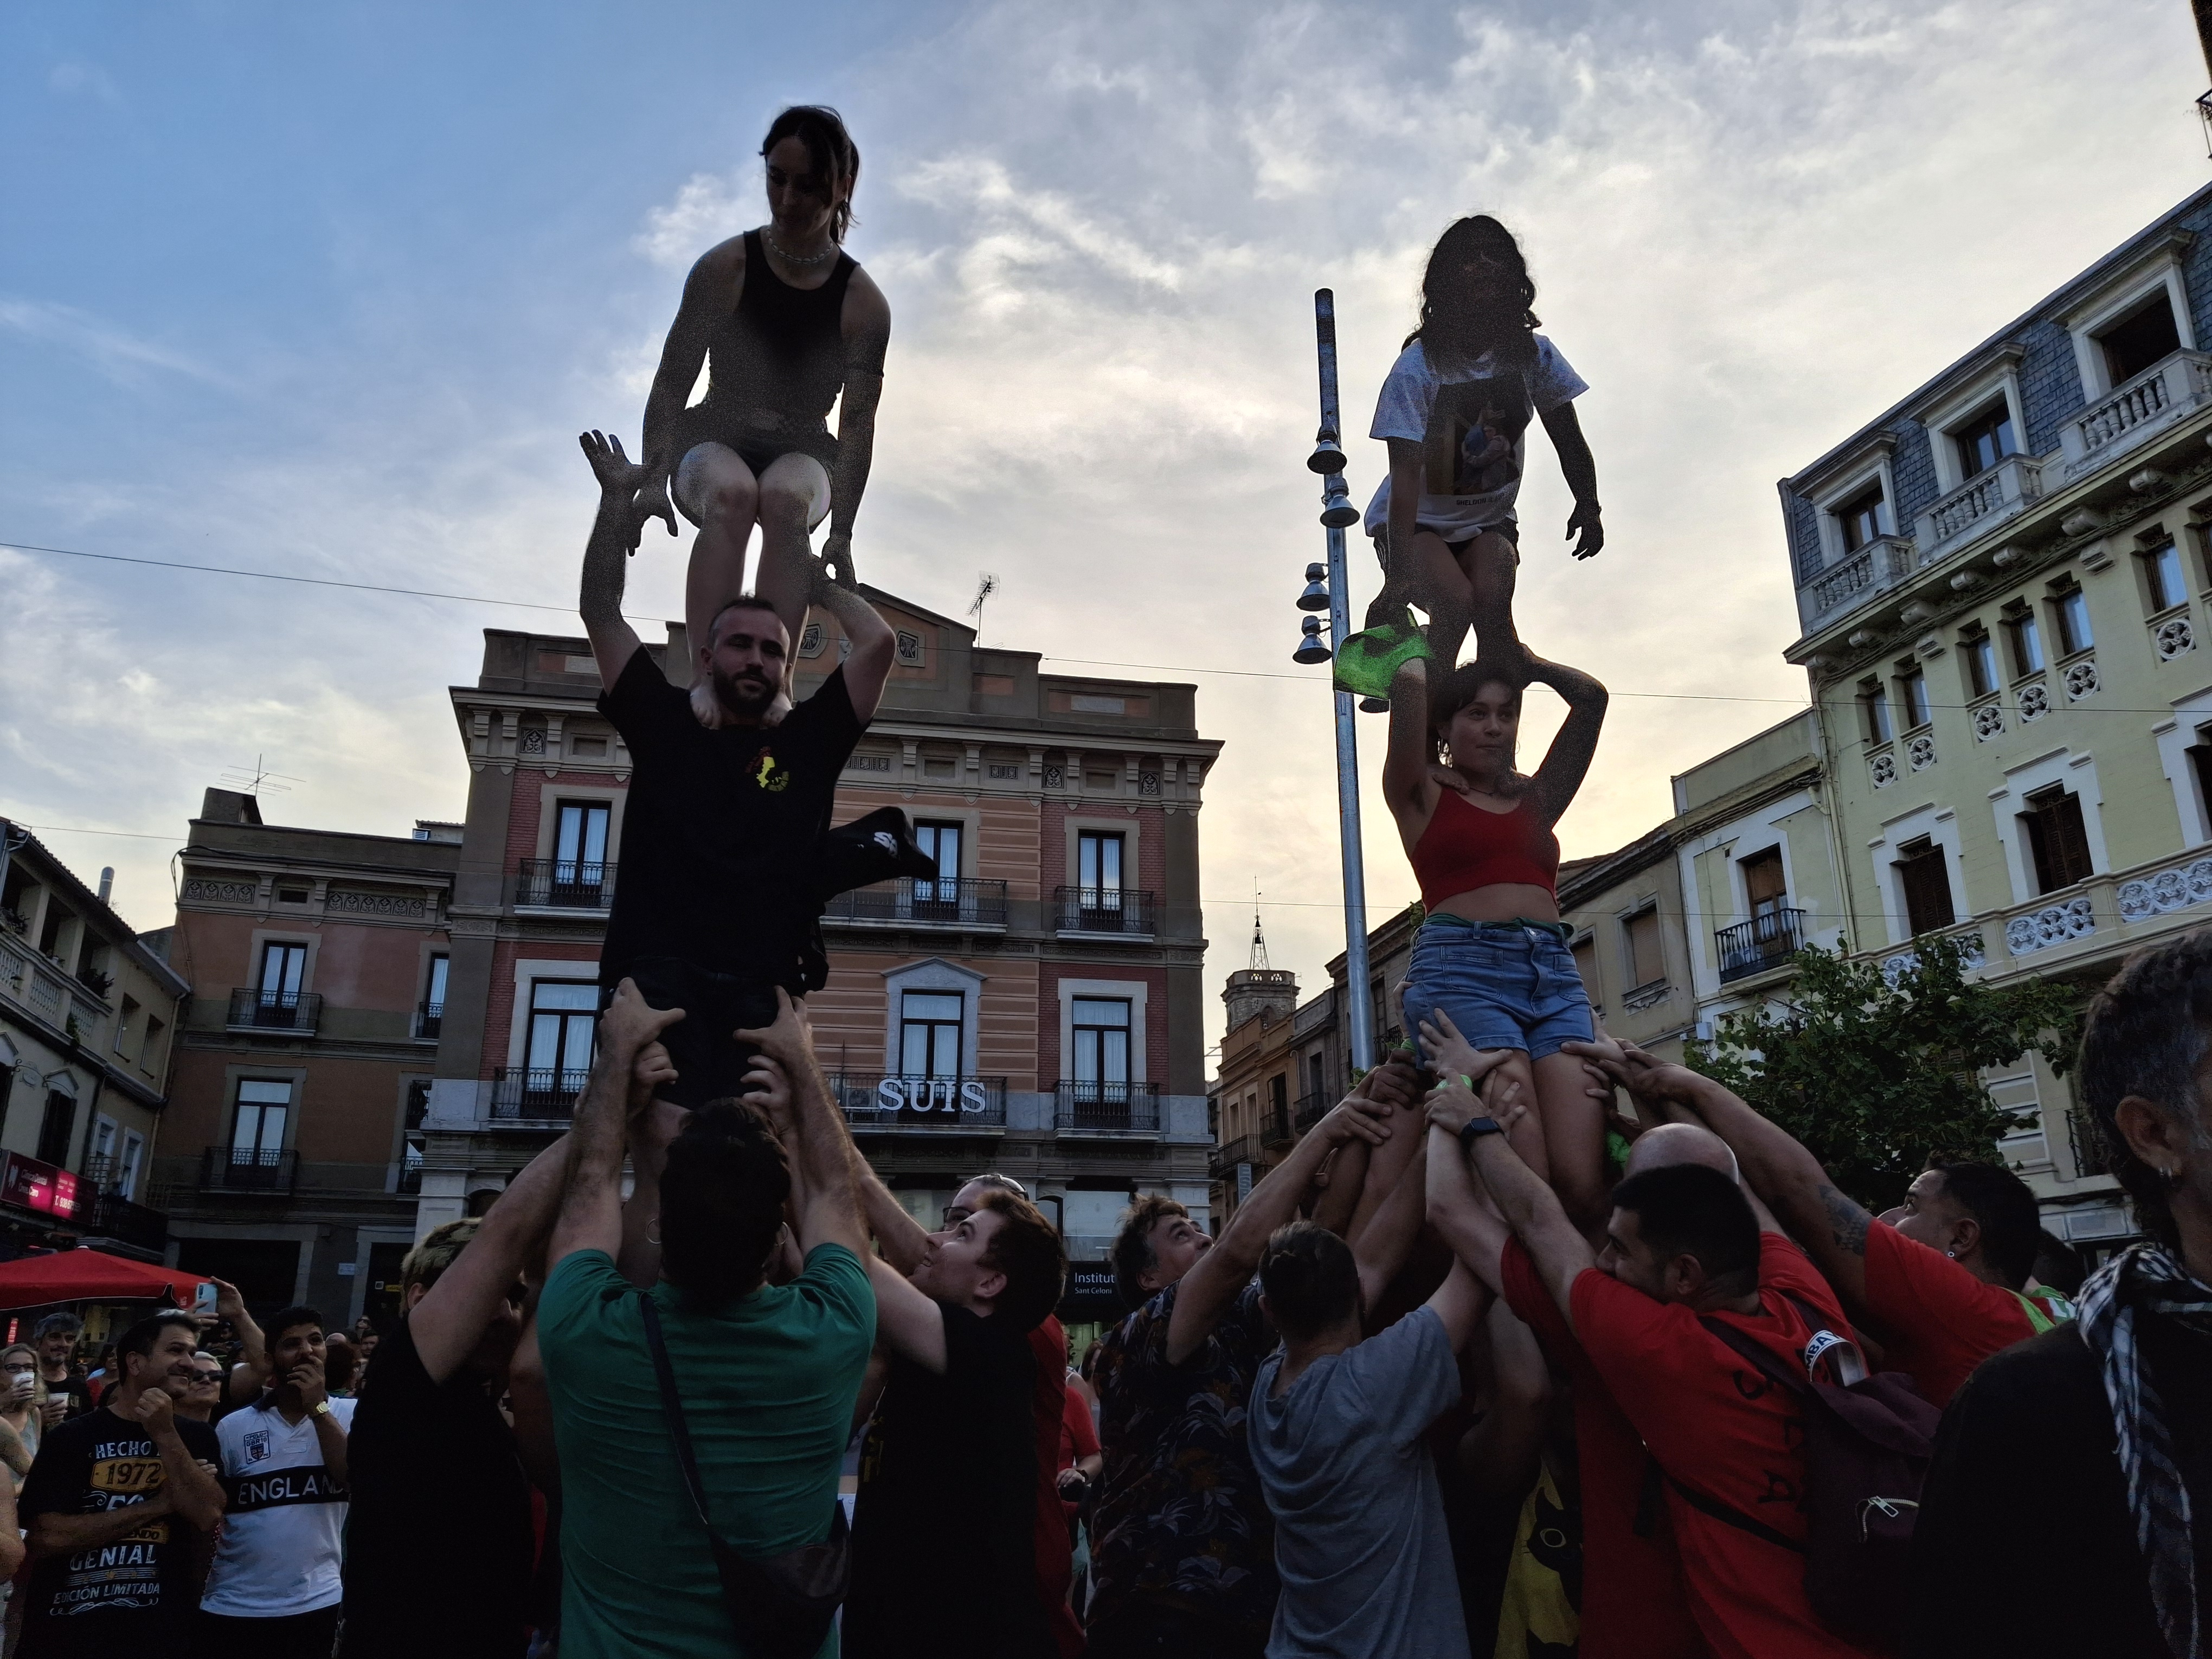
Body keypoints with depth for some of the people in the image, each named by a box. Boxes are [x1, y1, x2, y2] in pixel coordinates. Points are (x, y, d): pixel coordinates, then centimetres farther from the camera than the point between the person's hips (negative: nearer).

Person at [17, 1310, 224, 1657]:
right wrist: (162, 1503, -14)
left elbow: (207, 1517, -12)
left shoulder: (196, 1437, 2)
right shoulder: (70, 1438, -5)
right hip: (66, 1631, -1)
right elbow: (48, 1536, -14)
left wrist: (165, 1435, -17)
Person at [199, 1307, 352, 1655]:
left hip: (317, 1605, -1)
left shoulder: (351, 1415, -1)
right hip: (232, 1609, 1)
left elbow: (361, 1480, -16)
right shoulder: (234, 1427, 2)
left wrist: (318, 1409, -16)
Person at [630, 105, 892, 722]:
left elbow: (857, 424, -8)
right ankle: (705, 676, -44)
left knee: (785, 497, -37)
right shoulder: (725, 269, -5)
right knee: (731, 494, -37)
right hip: (714, 445, 0)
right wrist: (652, 477, -16)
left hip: (801, 455, 0)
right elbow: (673, 381, -4)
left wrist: (842, 530, -17)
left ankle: (774, 682, -42)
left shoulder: (863, 303, -4)